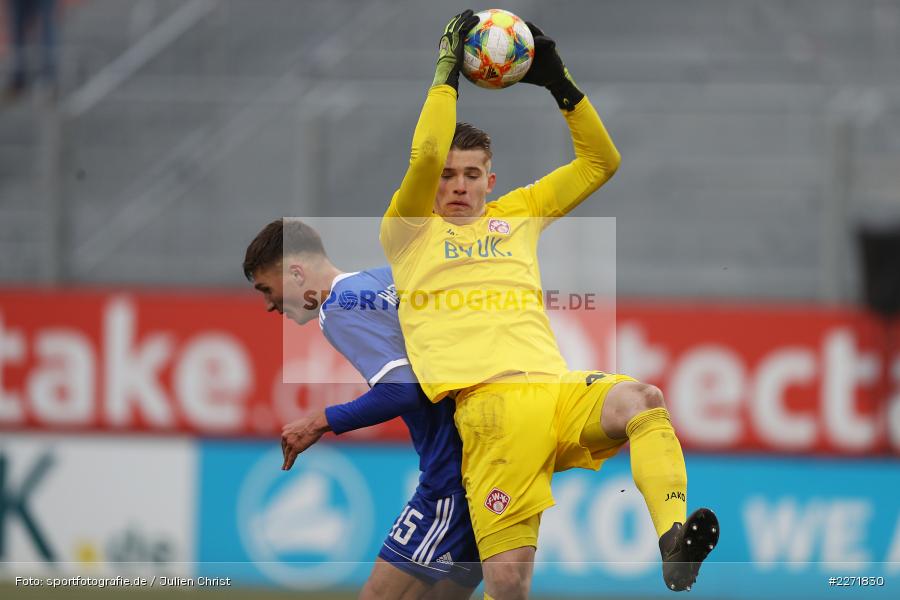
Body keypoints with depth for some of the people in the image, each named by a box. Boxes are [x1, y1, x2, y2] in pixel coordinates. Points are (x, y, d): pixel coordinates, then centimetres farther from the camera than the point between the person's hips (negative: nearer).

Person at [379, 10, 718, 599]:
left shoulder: (517, 214, 28)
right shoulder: (411, 234, 14)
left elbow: (601, 162, 24)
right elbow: (424, 158, -6)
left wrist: (559, 83, 15)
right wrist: (447, 75, -1)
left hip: (557, 391, 3)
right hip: (488, 403, -3)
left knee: (643, 399, -33)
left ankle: (675, 541, -50)